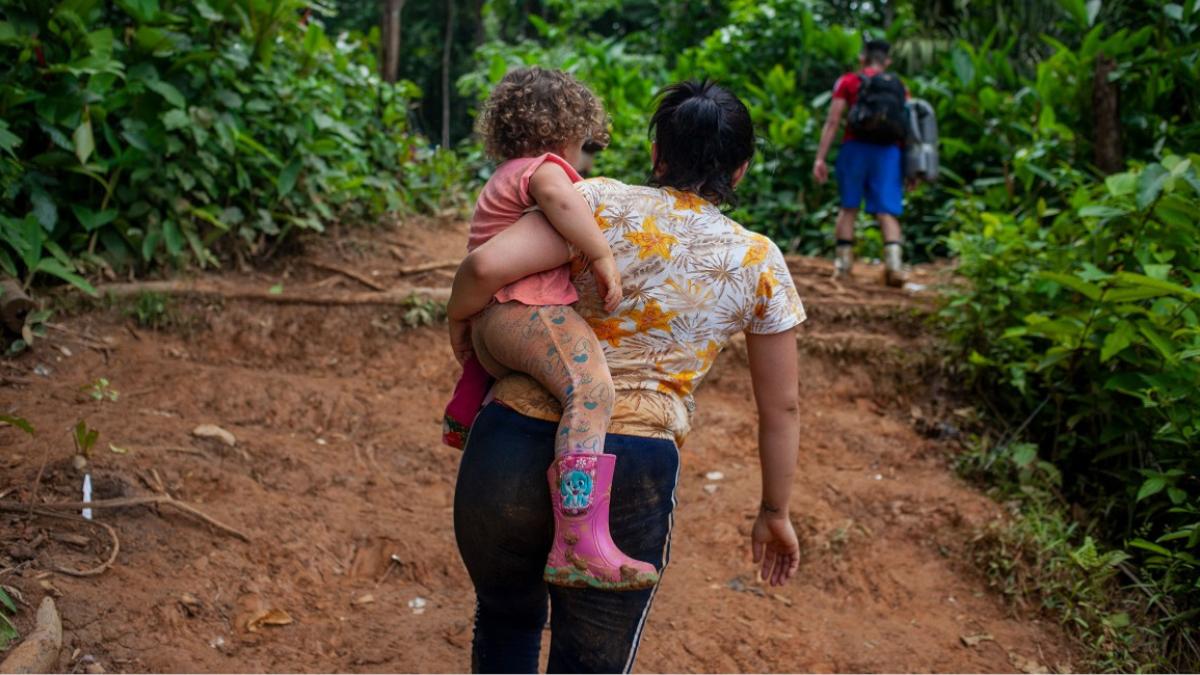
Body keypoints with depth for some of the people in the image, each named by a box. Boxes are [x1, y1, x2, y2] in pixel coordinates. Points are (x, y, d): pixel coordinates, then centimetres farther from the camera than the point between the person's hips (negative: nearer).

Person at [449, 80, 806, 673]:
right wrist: (775, 511, 24)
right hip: (633, 474, 0)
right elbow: (781, 407, 12)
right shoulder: (759, 263, 6)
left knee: (506, 618, 30)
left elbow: (488, 266, -14)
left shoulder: (603, 202, 0)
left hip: (513, 443, 0)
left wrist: (462, 323, 8)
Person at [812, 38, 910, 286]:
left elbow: (832, 121, 0)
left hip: (856, 147, -1)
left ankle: (843, 261, 6)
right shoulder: (900, 88, 18)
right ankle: (894, 262, -19)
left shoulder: (848, 81, 10)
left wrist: (820, 158, -3)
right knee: (887, 211, -2)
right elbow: (909, 129, 9)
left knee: (849, 206, 10)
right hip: (890, 151, 1)